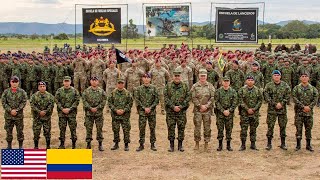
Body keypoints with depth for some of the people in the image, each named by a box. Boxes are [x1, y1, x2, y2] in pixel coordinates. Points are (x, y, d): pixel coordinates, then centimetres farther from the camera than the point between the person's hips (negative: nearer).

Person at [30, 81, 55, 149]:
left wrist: (45, 111, -14)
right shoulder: (34, 96, 1)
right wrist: (39, 112, -16)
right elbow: (32, 105, -6)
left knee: (47, 131, 5)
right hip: (37, 117, -1)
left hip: (47, 117, 1)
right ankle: (36, 146, 12)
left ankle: (48, 146, 15)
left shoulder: (50, 96, 4)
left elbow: (51, 105, -2)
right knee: (36, 132, 1)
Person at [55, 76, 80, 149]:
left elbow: (77, 101, -2)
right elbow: (56, 100, 3)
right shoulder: (59, 90, 6)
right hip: (62, 113, 1)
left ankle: (74, 144, 10)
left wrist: (70, 109, -11)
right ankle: (62, 144, 12)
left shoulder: (74, 91, 2)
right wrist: (62, 109, -9)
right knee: (62, 128, 4)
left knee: (73, 128, 1)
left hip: (72, 113, -1)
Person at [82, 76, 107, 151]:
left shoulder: (101, 91, 3)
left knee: (99, 129, 4)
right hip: (89, 113, 0)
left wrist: (97, 108, -12)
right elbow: (84, 101, -2)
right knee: (88, 129, 3)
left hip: (99, 113, 0)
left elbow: (104, 101, -1)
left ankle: (100, 144, 12)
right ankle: (88, 144, 12)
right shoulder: (86, 91, 3)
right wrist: (90, 108, -13)